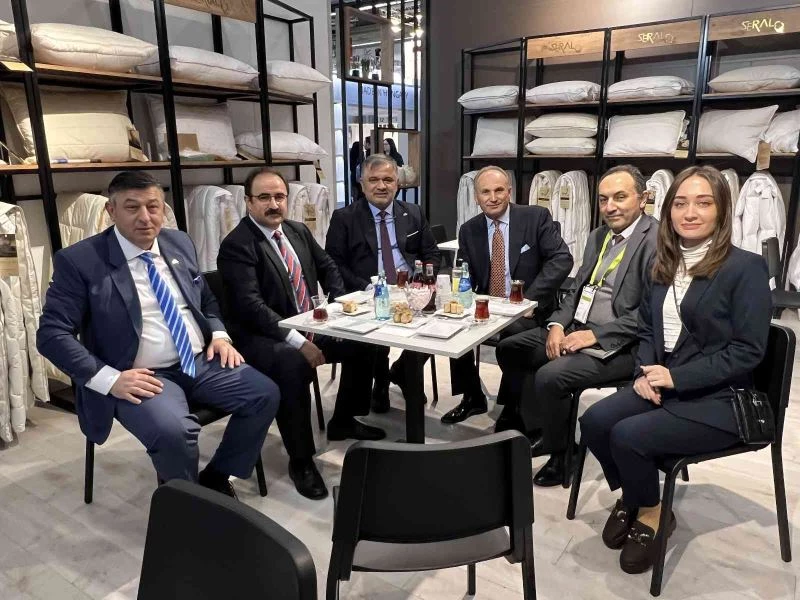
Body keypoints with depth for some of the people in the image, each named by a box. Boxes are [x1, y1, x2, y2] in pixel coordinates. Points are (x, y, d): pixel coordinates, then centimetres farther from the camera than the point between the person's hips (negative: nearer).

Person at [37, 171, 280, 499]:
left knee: (266, 394, -12)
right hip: (142, 376, -5)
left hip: (202, 361, 6)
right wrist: (110, 379, -19)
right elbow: (51, 333, -8)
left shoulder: (180, 243, 10)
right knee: (173, 431, -32)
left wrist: (219, 334, 2)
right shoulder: (79, 260, -6)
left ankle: (216, 477, 10)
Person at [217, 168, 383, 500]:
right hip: (264, 336, -8)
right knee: (293, 367, -36)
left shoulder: (298, 230, 9)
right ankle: (301, 460, -16)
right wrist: (297, 341, -31)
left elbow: (327, 267, 20)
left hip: (309, 325, 8)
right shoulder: (236, 245, -14)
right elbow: (250, 305, -24)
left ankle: (343, 421, 20)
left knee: (363, 342, 0)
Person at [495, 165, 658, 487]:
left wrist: (595, 335, -21)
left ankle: (559, 451, 0)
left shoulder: (656, 241, -14)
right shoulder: (598, 236, 14)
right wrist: (557, 324, -2)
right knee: (509, 349, 6)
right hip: (577, 328, 9)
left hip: (619, 344, -9)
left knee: (550, 376, -26)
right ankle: (531, 427, 20)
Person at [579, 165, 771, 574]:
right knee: (594, 422, -17)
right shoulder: (665, 263, 8)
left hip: (717, 400, -6)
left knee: (628, 435, -24)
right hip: (660, 385, 6)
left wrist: (677, 376, -20)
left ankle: (651, 514, 7)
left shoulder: (746, 267, -12)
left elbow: (748, 350, -16)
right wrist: (646, 371, -6)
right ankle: (630, 497, 11)